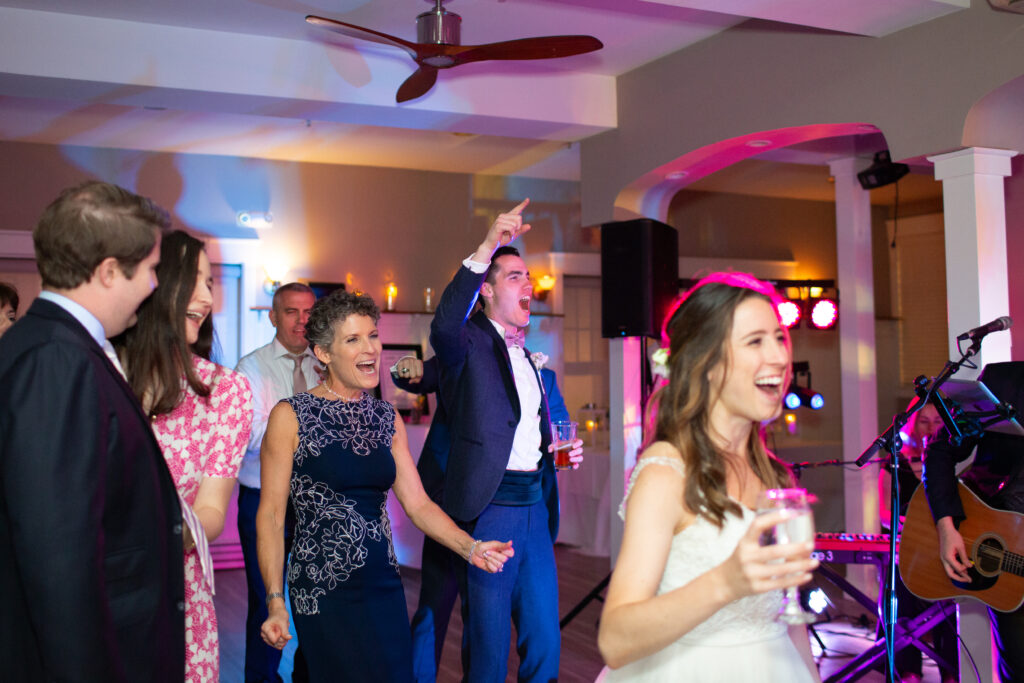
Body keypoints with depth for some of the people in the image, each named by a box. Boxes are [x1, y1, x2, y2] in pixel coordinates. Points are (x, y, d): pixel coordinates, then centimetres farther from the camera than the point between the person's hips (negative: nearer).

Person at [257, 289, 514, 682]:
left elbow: (417, 503, 6)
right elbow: (270, 515, -8)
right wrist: (276, 602, -15)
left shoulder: (386, 417, 8)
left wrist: (471, 548, -9)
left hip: (384, 587, 5)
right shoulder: (290, 417, -7)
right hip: (323, 593, -5)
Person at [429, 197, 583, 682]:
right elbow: (444, 327, -30)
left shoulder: (530, 359, 19)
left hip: (535, 509, 7)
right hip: (488, 509, -7)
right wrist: (485, 250, -35)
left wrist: (562, 450, 7)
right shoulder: (471, 343, -5)